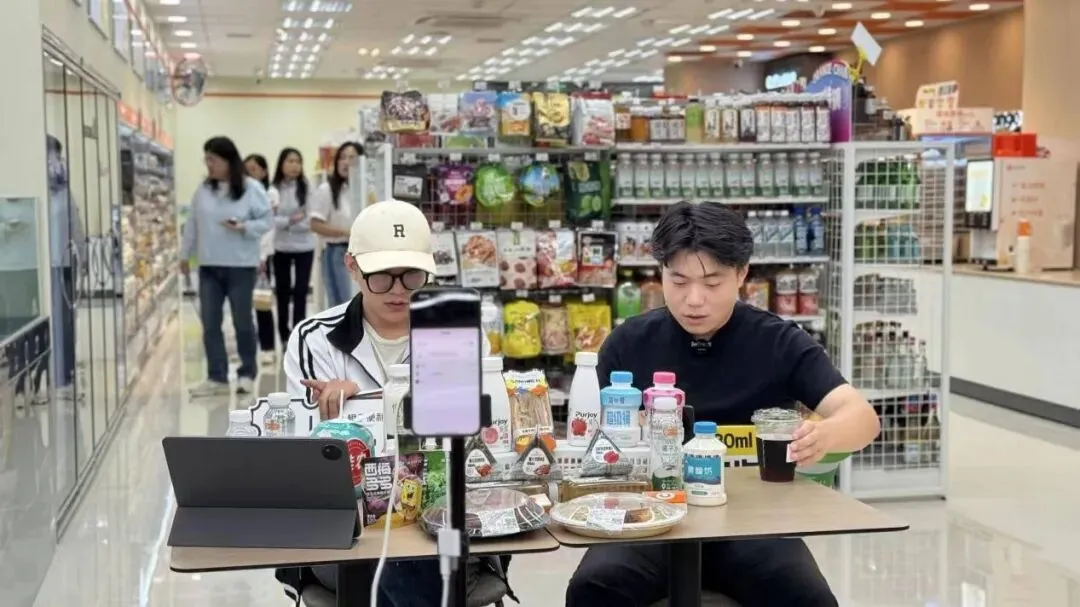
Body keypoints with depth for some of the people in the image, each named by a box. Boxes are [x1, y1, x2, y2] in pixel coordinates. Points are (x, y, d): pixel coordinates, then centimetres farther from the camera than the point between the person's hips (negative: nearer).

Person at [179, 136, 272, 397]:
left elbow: (266, 221, -6)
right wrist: (185, 254, 16)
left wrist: (244, 227, -23)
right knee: (210, 324, 2)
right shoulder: (203, 190, 6)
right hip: (208, 267, 4)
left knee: (242, 322, 5)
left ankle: (247, 374, 19)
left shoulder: (252, 188, -7)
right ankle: (217, 378, 9)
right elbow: (192, 224, 13)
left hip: (241, 266, -4)